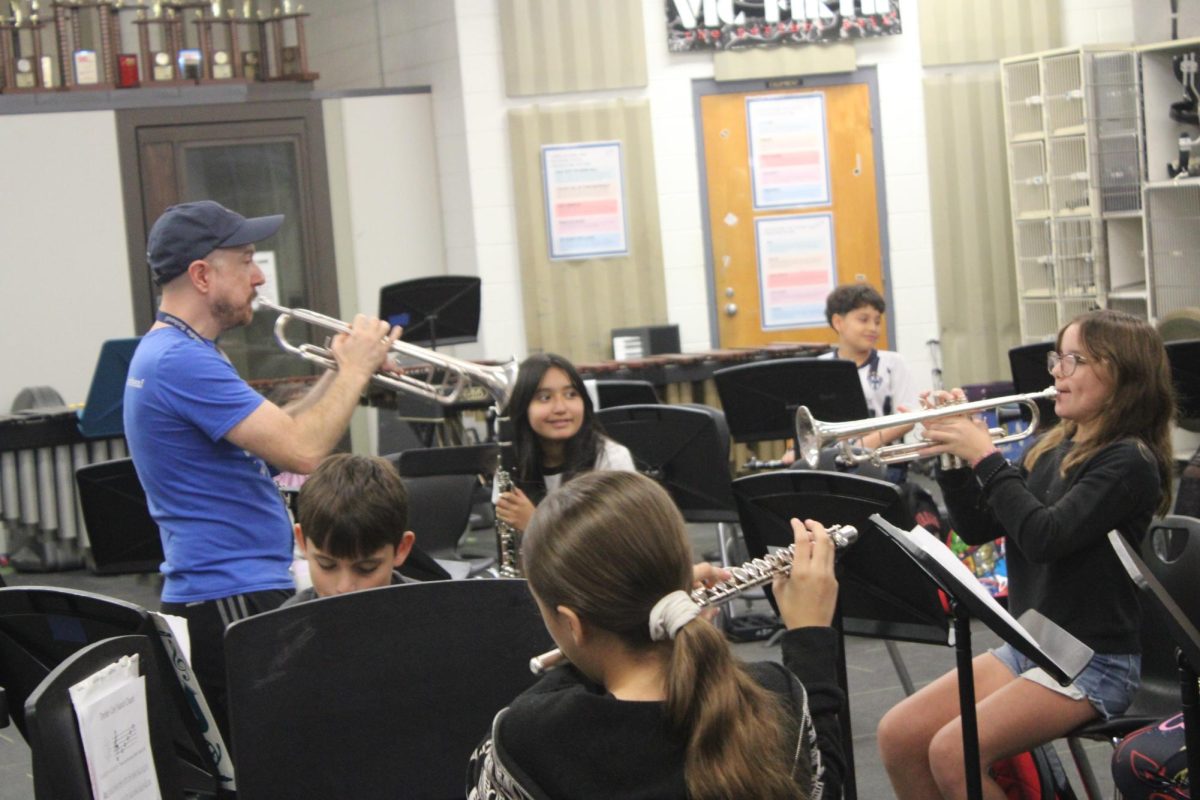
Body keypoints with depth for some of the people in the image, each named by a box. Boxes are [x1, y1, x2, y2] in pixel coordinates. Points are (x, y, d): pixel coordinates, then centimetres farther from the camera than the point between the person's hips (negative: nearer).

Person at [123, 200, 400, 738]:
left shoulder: (169, 352, 16)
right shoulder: (182, 361, -18)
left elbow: (275, 435, 20)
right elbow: (302, 451, -24)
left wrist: (343, 372, 9)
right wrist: (355, 370, -9)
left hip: (219, 596, 11)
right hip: (233, 602, -11)